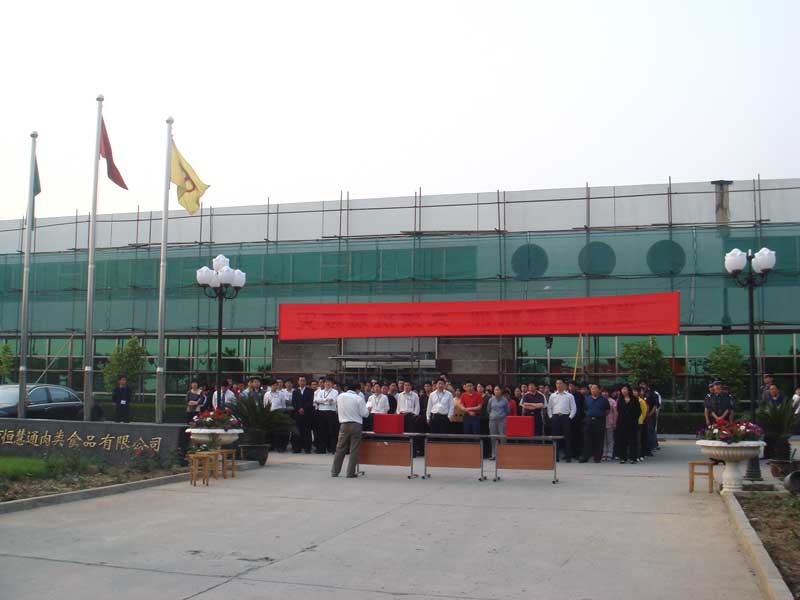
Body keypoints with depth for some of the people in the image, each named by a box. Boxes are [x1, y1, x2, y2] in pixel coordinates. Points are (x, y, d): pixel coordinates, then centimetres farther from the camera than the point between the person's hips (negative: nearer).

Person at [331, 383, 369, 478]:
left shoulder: (340, 396, 1)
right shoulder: (358, 398, -10)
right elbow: (364, 414, -8)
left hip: (344, 425, 3)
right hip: (356, 425, -3)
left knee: (340, 449, 10)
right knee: (354, 450, 2)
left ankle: (334, 471, 12)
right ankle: (351, 472, 1)